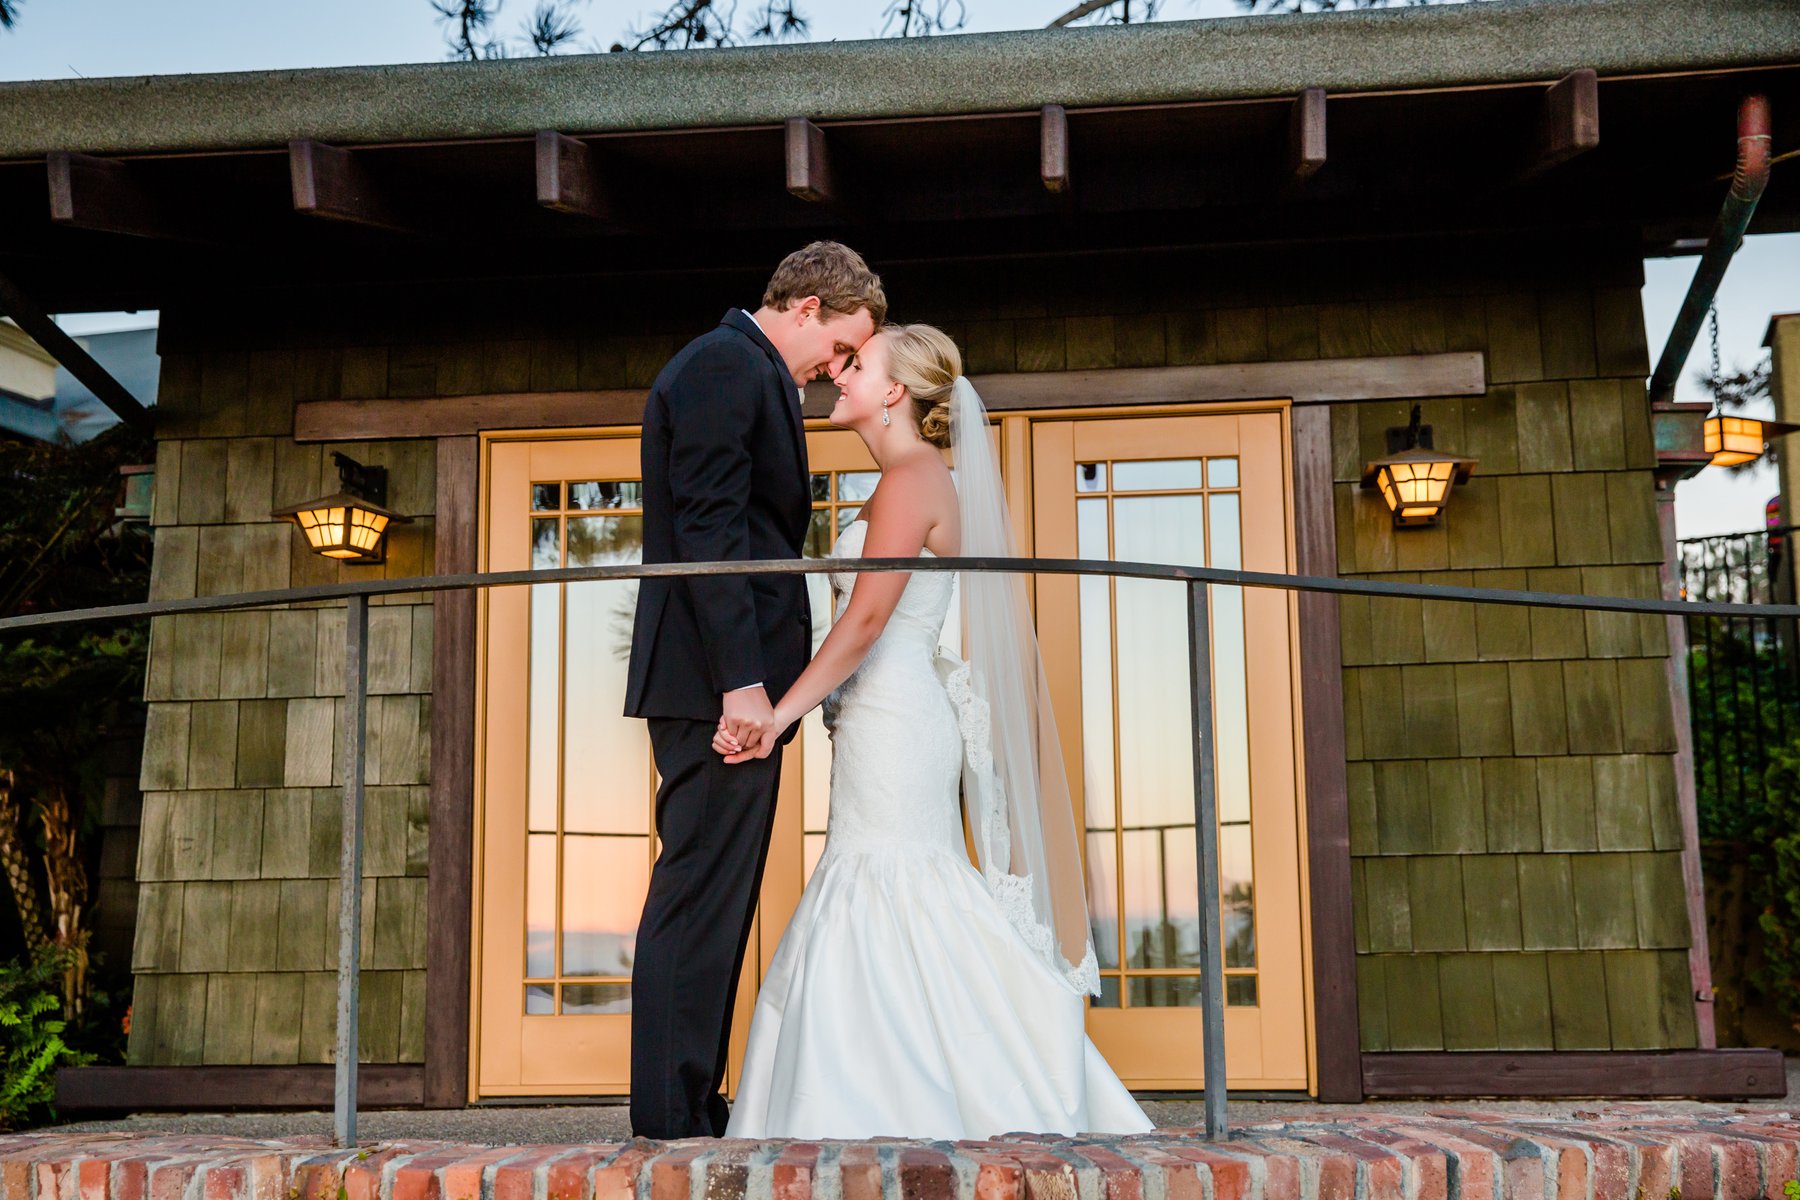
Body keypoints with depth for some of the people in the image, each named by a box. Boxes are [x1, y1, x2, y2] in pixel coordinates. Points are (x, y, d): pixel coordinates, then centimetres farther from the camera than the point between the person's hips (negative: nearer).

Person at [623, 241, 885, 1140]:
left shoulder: (743, 370, 25)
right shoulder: (725, 364, -8)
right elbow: (707, 529, -18)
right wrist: (743, 680, -23)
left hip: (725, 684, 11)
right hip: (719, 682, -11)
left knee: (708, 900, 10)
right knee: (703, 895, -8)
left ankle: (687, 1110, 16)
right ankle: (675, 1118, -4)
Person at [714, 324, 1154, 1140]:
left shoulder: (912, 479, -11)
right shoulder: (908, 482, 19)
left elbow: (866, 620, -19)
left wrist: (779, 714, -20)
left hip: (893, 720, -10)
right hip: (891, 716, 10)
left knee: (885, 905, -7)